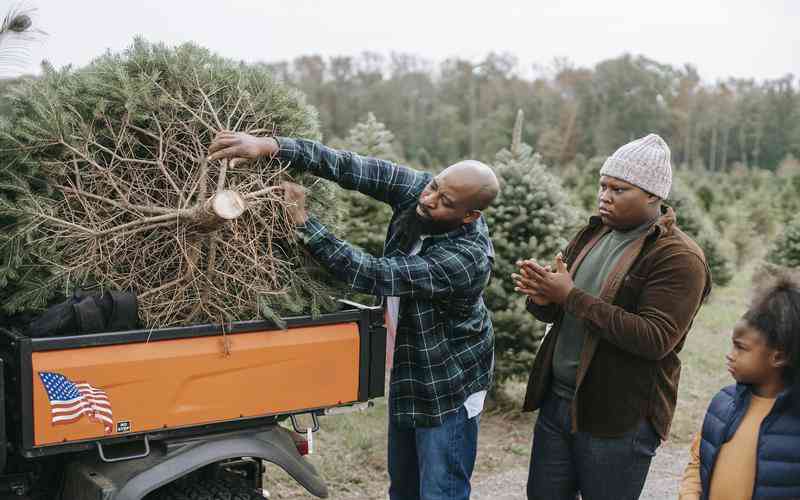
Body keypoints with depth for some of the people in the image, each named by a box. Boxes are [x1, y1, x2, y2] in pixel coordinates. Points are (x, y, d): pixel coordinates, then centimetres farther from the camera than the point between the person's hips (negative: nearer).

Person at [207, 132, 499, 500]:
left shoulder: (466, 258, -32)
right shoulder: (417, 190, -13)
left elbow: (372, 275, -35)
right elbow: (349, 168, -20)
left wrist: (303, 222, -34)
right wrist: (270, 146, -32)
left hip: (447, 388, -7)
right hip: (407, 372, 7)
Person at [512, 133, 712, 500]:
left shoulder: (678, 258, -14)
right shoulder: (593, 234, 8)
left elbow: (655, 339, -24)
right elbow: (556, 313, 11)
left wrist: (571, 296, -25)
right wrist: (541, 297, -14)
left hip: (620, 419, -6)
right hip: (556, 401, 7)